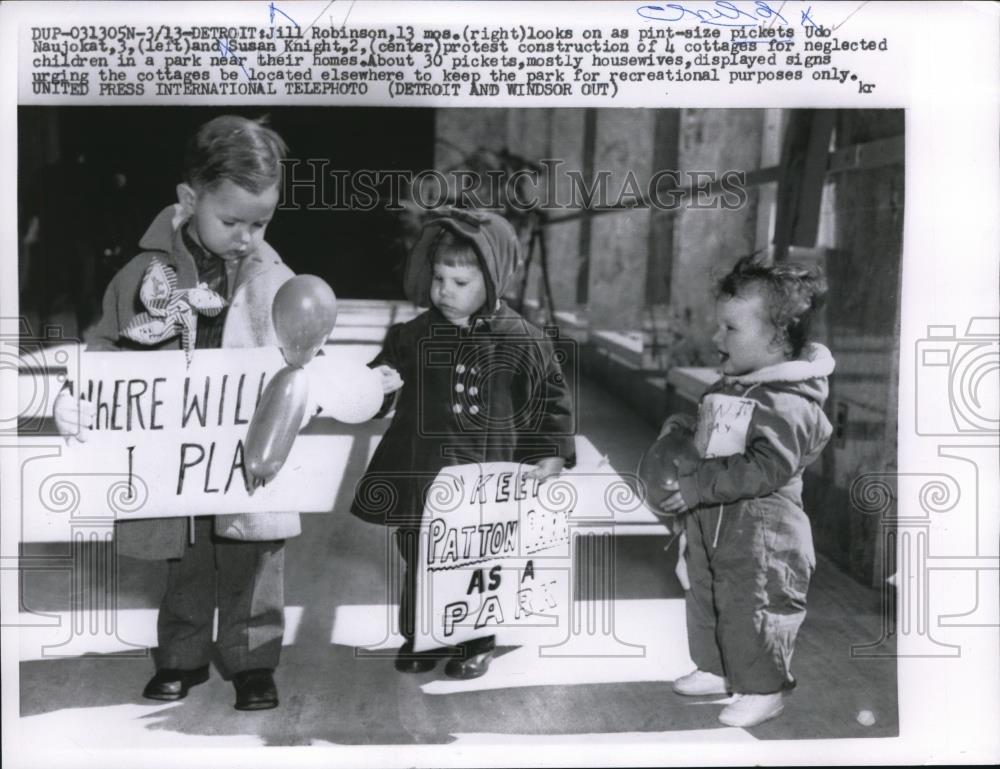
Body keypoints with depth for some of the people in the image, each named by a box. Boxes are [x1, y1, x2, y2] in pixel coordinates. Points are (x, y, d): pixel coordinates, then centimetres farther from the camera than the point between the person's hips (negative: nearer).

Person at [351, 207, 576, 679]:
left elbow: (552, 398, 1)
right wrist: (378, 382, -18)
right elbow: (387, 367, 6)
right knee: (418, 560, 12)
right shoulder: (414, 335, -1)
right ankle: (419, 636, 30)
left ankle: (475, 644, 28)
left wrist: (552, 453, -5)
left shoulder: (519, 341, -6)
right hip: (420, 474, 2)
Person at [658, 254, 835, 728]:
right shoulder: (728, 389, 8)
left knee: (752, 610, 2)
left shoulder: (787, 405, -22)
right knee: (706, 598, 20)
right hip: (711, 526, 10)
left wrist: (699, 485, -31)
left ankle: (762, 690, 20)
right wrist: (685, 435, 1)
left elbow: (763, 469, -30)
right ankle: (716, 670, 39)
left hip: (760, 534, -9)